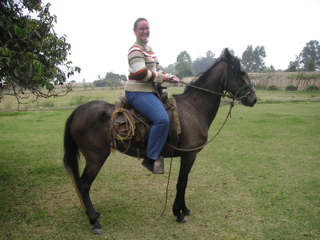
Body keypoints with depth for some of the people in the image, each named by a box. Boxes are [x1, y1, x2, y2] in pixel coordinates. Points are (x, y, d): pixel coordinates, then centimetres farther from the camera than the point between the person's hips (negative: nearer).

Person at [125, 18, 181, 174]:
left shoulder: (149, 49, 20)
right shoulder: (136, 50, -10)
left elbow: (156, 72, 21)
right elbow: (141, 74, -21)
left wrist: (171, 78, 4)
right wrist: (162, 77, -11)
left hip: (150, 92, 11)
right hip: (138, 92, -11)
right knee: (162, 119, -28)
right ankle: (151, 158, -17)